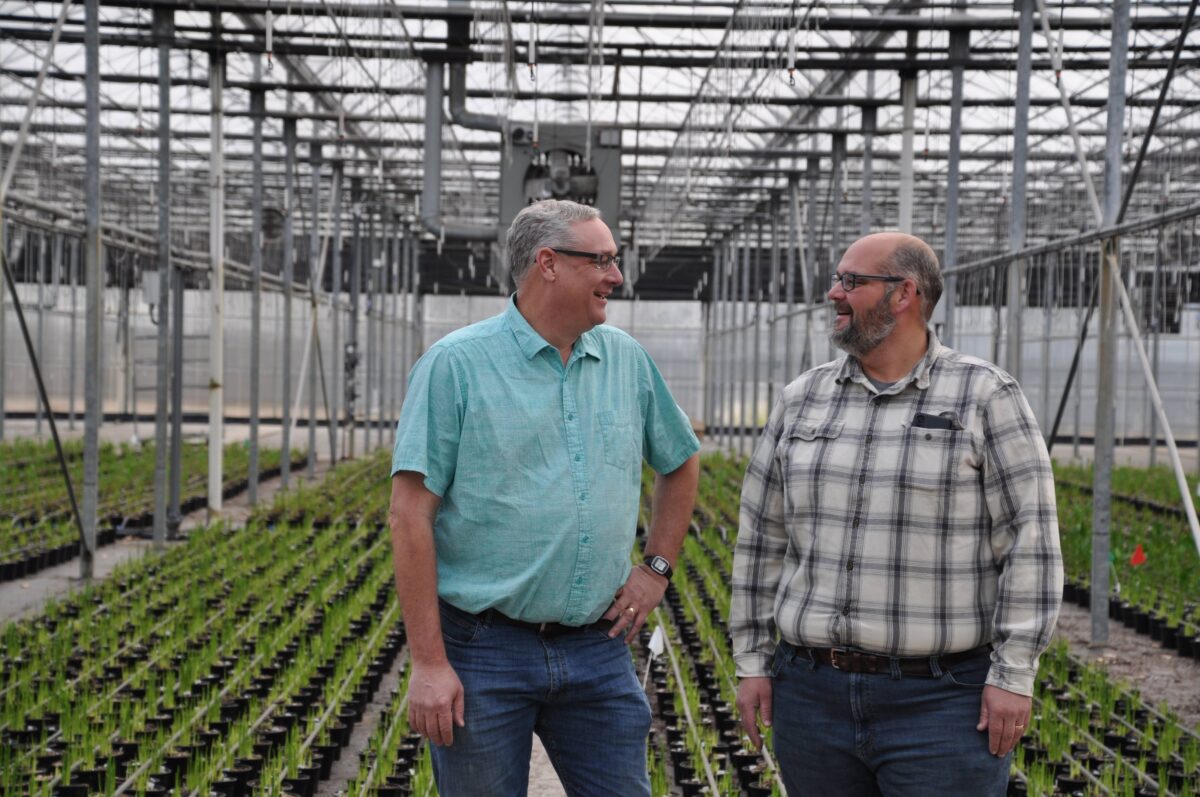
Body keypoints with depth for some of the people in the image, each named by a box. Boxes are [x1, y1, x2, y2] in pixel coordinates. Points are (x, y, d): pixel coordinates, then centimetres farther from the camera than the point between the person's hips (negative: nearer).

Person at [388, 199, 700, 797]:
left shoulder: (628, 361, 9)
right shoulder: (455, 364, -7)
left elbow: (681, 463, 26)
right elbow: (410, 515, -11)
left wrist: (657, 568, 14)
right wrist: (428, 662, -14)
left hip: (598, 652, 4)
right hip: (484, 654, -4)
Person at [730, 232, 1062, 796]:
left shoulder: (985, 397, -5)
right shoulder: (802, 400, 8)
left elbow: (1030, 541, -7)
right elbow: (762, 536, 12)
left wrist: (1014, 675, -11)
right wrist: (751, 660, 8)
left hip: (941, 703, -4)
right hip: (814, 696, 4)